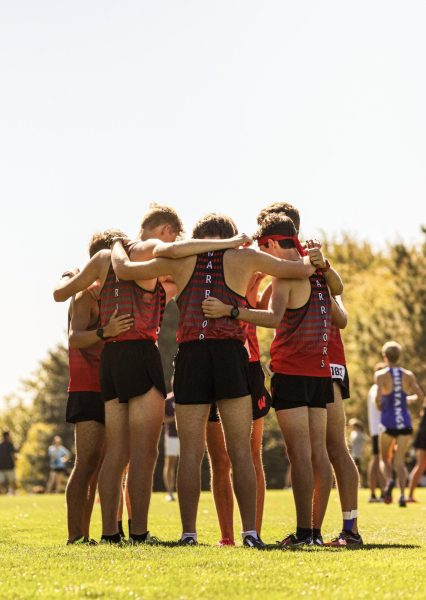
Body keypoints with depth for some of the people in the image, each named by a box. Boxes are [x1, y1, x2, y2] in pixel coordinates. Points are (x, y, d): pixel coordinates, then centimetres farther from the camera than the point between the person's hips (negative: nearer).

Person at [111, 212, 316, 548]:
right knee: (241, 450, 1)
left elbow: (123, 269, 18)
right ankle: (250, 530, -5)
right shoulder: (244, 258, 11)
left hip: (191, 356, 1)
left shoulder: (181, 259, 13)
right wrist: (310, 256, 39)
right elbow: (305, 270, 16)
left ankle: (189, 533, 0)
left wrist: (118, 245, 39)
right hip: (231, 354, -1)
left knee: (191, 451, 3)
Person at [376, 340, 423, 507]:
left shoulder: (381, 375, -5)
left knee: (385, 459, 14)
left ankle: (389, 481, -17)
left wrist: (379, 406, 4)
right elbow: (419, 395, -4)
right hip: (405, 421, 2)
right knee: (400, 461, 7)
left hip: (388, 422, -2)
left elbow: (378, 397, -17)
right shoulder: (408, 375, 4)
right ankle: (402, 495, -13)